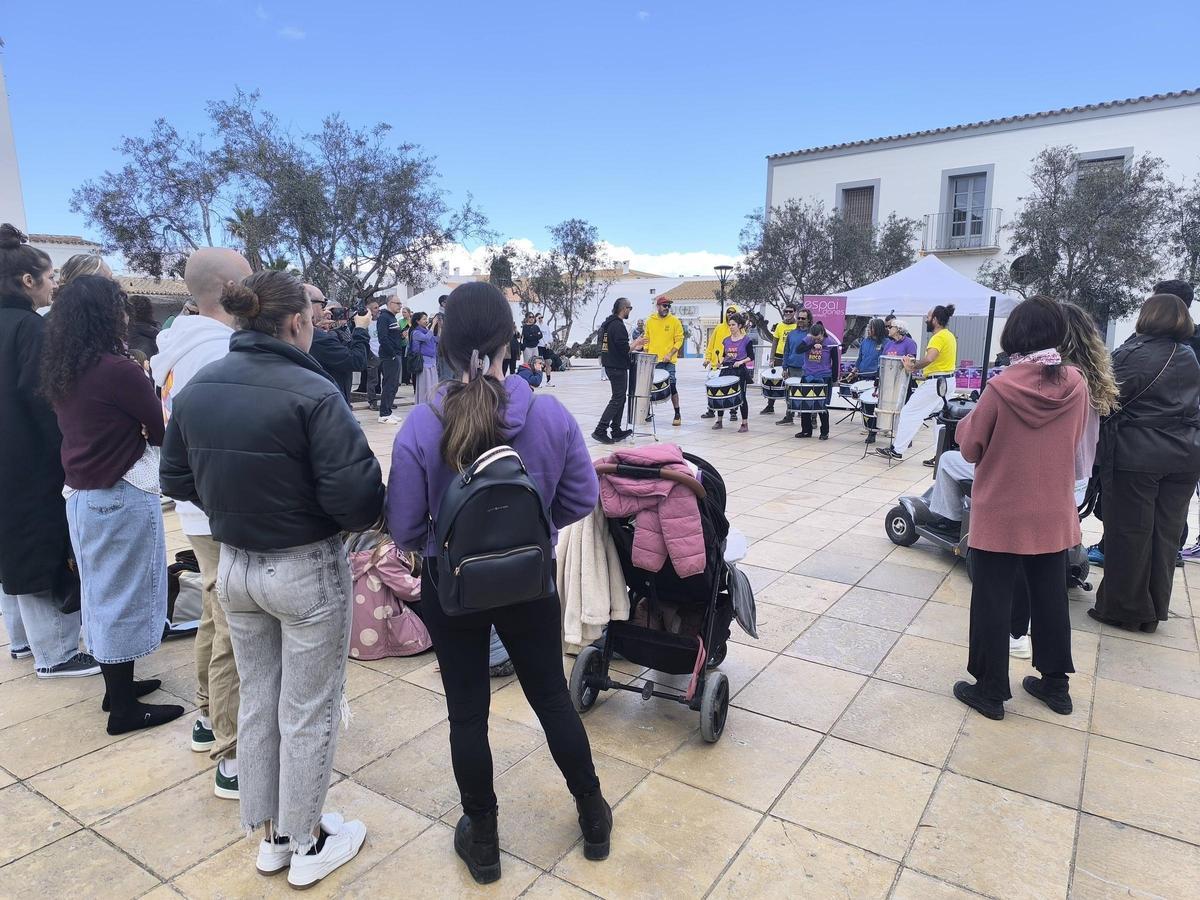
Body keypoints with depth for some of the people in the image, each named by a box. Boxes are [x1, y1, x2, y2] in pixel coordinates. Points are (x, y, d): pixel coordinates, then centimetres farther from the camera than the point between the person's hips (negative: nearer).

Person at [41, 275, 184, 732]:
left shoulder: (59, 371, 5)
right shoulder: (119, 368, -19)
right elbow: (162, 431, -10)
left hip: (80, 495, 8)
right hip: (122, 499, -8)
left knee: (100, 591, 18)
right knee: (123, 594, 3)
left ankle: (116, 685, 33)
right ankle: (124, 708, 14)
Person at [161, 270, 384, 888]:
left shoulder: (197, 388, -2)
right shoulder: (311, 392, -22)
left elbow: (176, 479, 8)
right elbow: (356, 497, -26)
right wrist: (355, 522, -4)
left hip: (234, 565, 7)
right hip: (307, 571, -6)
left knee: (258, 701, 22)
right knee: (307, 712, 11)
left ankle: (268, 836, 39)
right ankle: (306, 846, 31)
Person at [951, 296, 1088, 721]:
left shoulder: (1002, 387, -17)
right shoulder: (1076, 384, -5)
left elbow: (971, 449, -8)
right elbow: (1074, 439, 10)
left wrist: (967, 424, 9)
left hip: (1001, 515, -4)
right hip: (1054, 514, 5)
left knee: (992, 602, 6)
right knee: (1050, 598, 18)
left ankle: (991, 690, 16)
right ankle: (1055, 683, 32)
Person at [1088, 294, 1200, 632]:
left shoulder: (1133, 354, -12)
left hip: (1136, 457, -6)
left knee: (1129, 533, 3)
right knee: (1166, 534, 12)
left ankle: (1124, 609, 11)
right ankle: (1154, 610, 23)